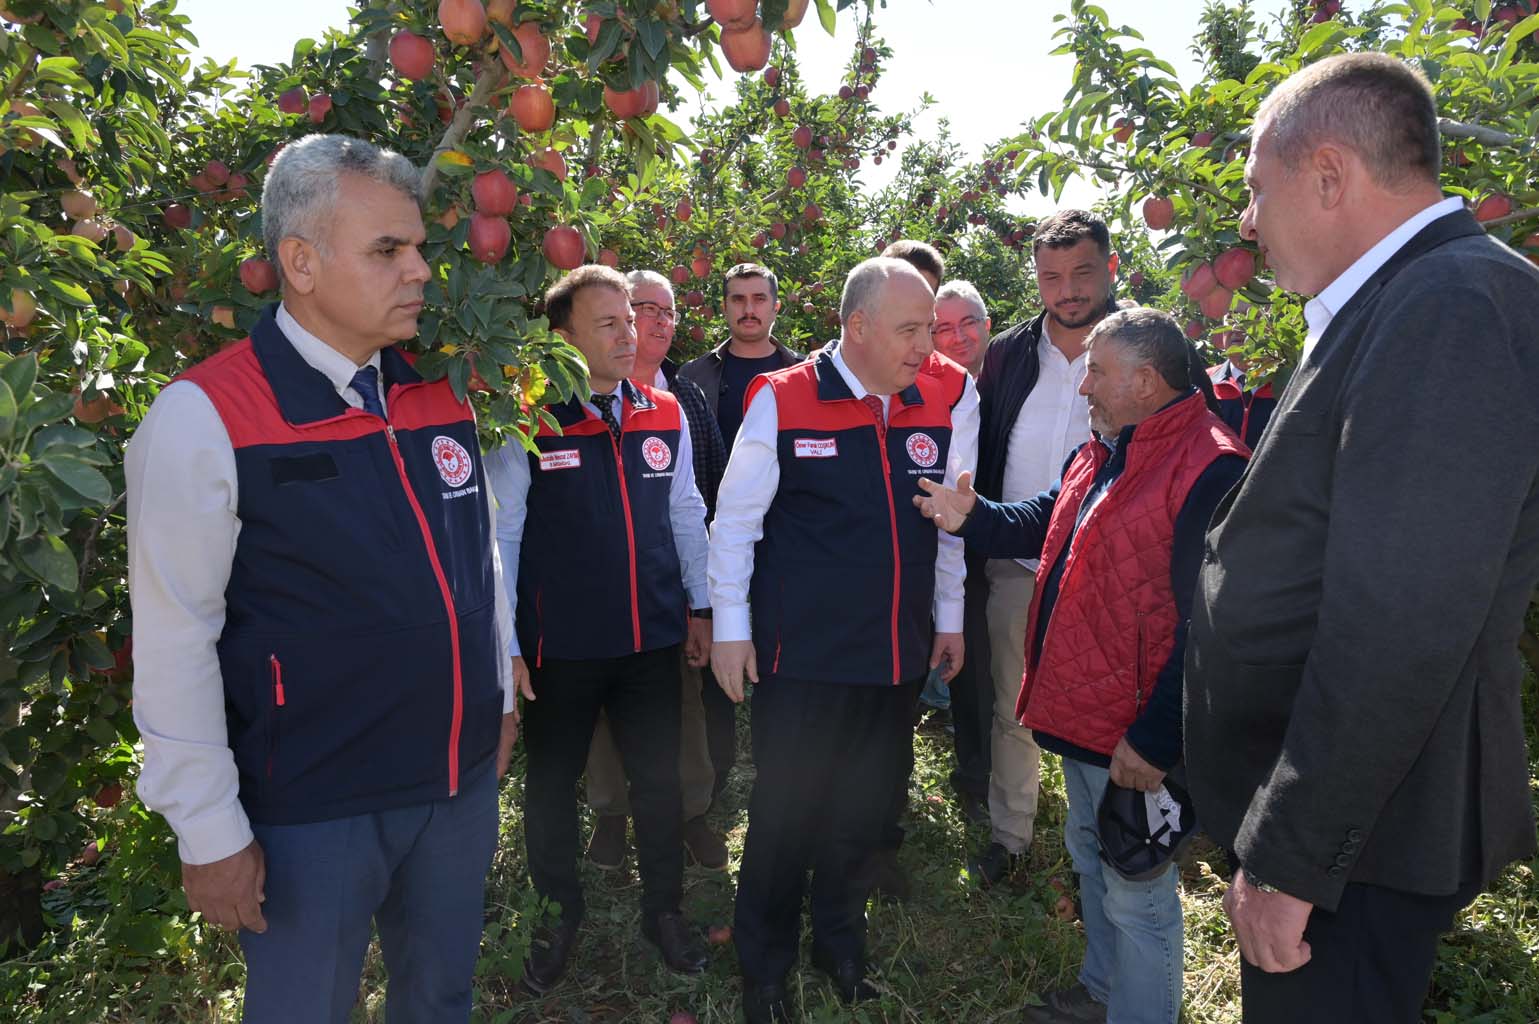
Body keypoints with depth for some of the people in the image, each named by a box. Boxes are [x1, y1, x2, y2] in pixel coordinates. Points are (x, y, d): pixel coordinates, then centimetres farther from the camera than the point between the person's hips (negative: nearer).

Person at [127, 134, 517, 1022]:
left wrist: (500, 698, 16)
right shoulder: (207, 417, -15)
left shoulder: (442, 399, 2)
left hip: (464, 778, 5)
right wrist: (210, 833, -10)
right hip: (314, 810, -5)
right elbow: (174, 643, -13)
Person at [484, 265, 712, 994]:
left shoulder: (664, 414, 3)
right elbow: (500, 537, -8)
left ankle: (663, 909, 36)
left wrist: (701, 607, 11)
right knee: (553, 783, 15)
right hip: (561, 647, -3)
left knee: (659, 778, 14)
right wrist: (505, 644, -8)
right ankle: (559, 916, 38)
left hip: (653, 640, 3)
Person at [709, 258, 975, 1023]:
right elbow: (735, 521, -5)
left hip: (897, 655, 4)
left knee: (861, 808, 18)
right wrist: (730, 627, -5)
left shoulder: (937, 408, 2)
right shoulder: (783, 401, -10)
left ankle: (838, 936, 42)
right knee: (786, 810, 9)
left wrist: (950, 617, 14)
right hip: (802, 654, -4)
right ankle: (764, 960, 32)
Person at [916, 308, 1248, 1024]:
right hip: (1083, 710, 10)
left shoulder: (1209, 469, -22)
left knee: (1135, 894, 6)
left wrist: (1156, 738, -24)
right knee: (1090, 858, 25)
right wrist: (972, 517, 6)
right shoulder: (1102, 451, 9)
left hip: (1138, 735, -10)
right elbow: (1043, 525, 22)